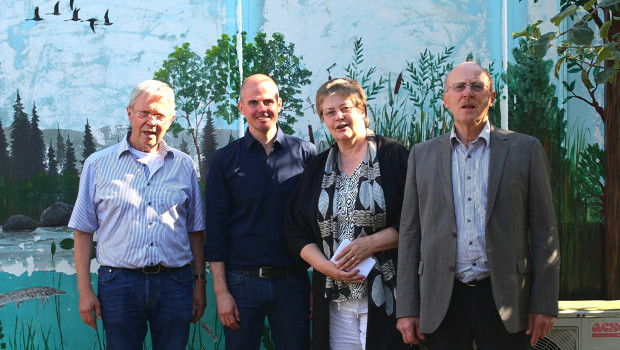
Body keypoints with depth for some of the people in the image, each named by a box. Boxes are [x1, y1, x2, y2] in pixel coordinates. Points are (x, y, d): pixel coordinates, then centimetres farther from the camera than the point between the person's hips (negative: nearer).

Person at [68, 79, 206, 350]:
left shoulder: (184, 166, 10)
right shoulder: (98, 165, 4)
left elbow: (195, 230, 14)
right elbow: (83, 231, 4)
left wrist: (199, 282, 9)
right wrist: (85, 290, -1)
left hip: (175, 284, 2)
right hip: (119, 283, -1)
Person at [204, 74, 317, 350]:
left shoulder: (306, 154, 4)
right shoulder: (223, 161, 4)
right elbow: (215, 231, 2)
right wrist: (221, 292, -5)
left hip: (292, 283, 0)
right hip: (242, 283, 0)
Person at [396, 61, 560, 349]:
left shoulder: (525, 150, 4)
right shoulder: (422, 155, 9)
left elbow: (544, 232, 3)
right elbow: (410, 233, 7)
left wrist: (544, 305, -3)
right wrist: (407, 309, 2)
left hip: (505, 301, -1)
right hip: (442, 301, 1)